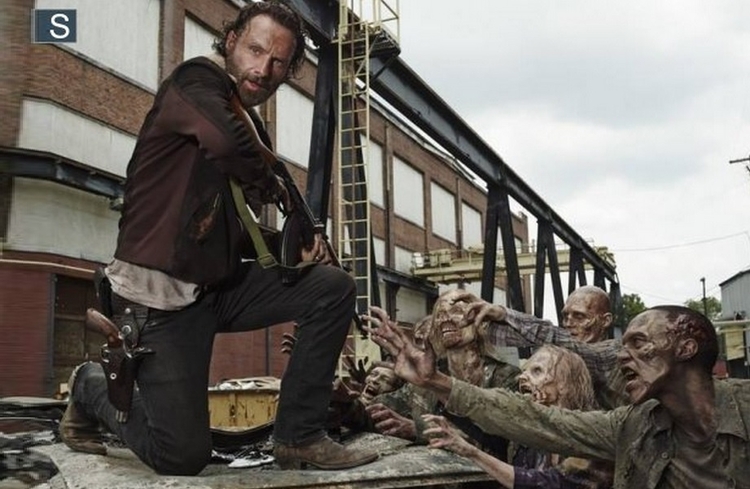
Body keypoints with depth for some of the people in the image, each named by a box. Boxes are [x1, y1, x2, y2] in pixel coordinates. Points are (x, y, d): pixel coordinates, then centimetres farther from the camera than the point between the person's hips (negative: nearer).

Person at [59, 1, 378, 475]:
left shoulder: (252, 127, 14)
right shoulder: (196, 81, -9)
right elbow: (225, 140, -34)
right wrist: (276, 187, -13)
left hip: (221, 286, 7)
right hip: (161, 292, -7)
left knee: (334, 286, -8)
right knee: (184, 455, -6)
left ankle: (299, 436, -2)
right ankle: (96, 386, 23)